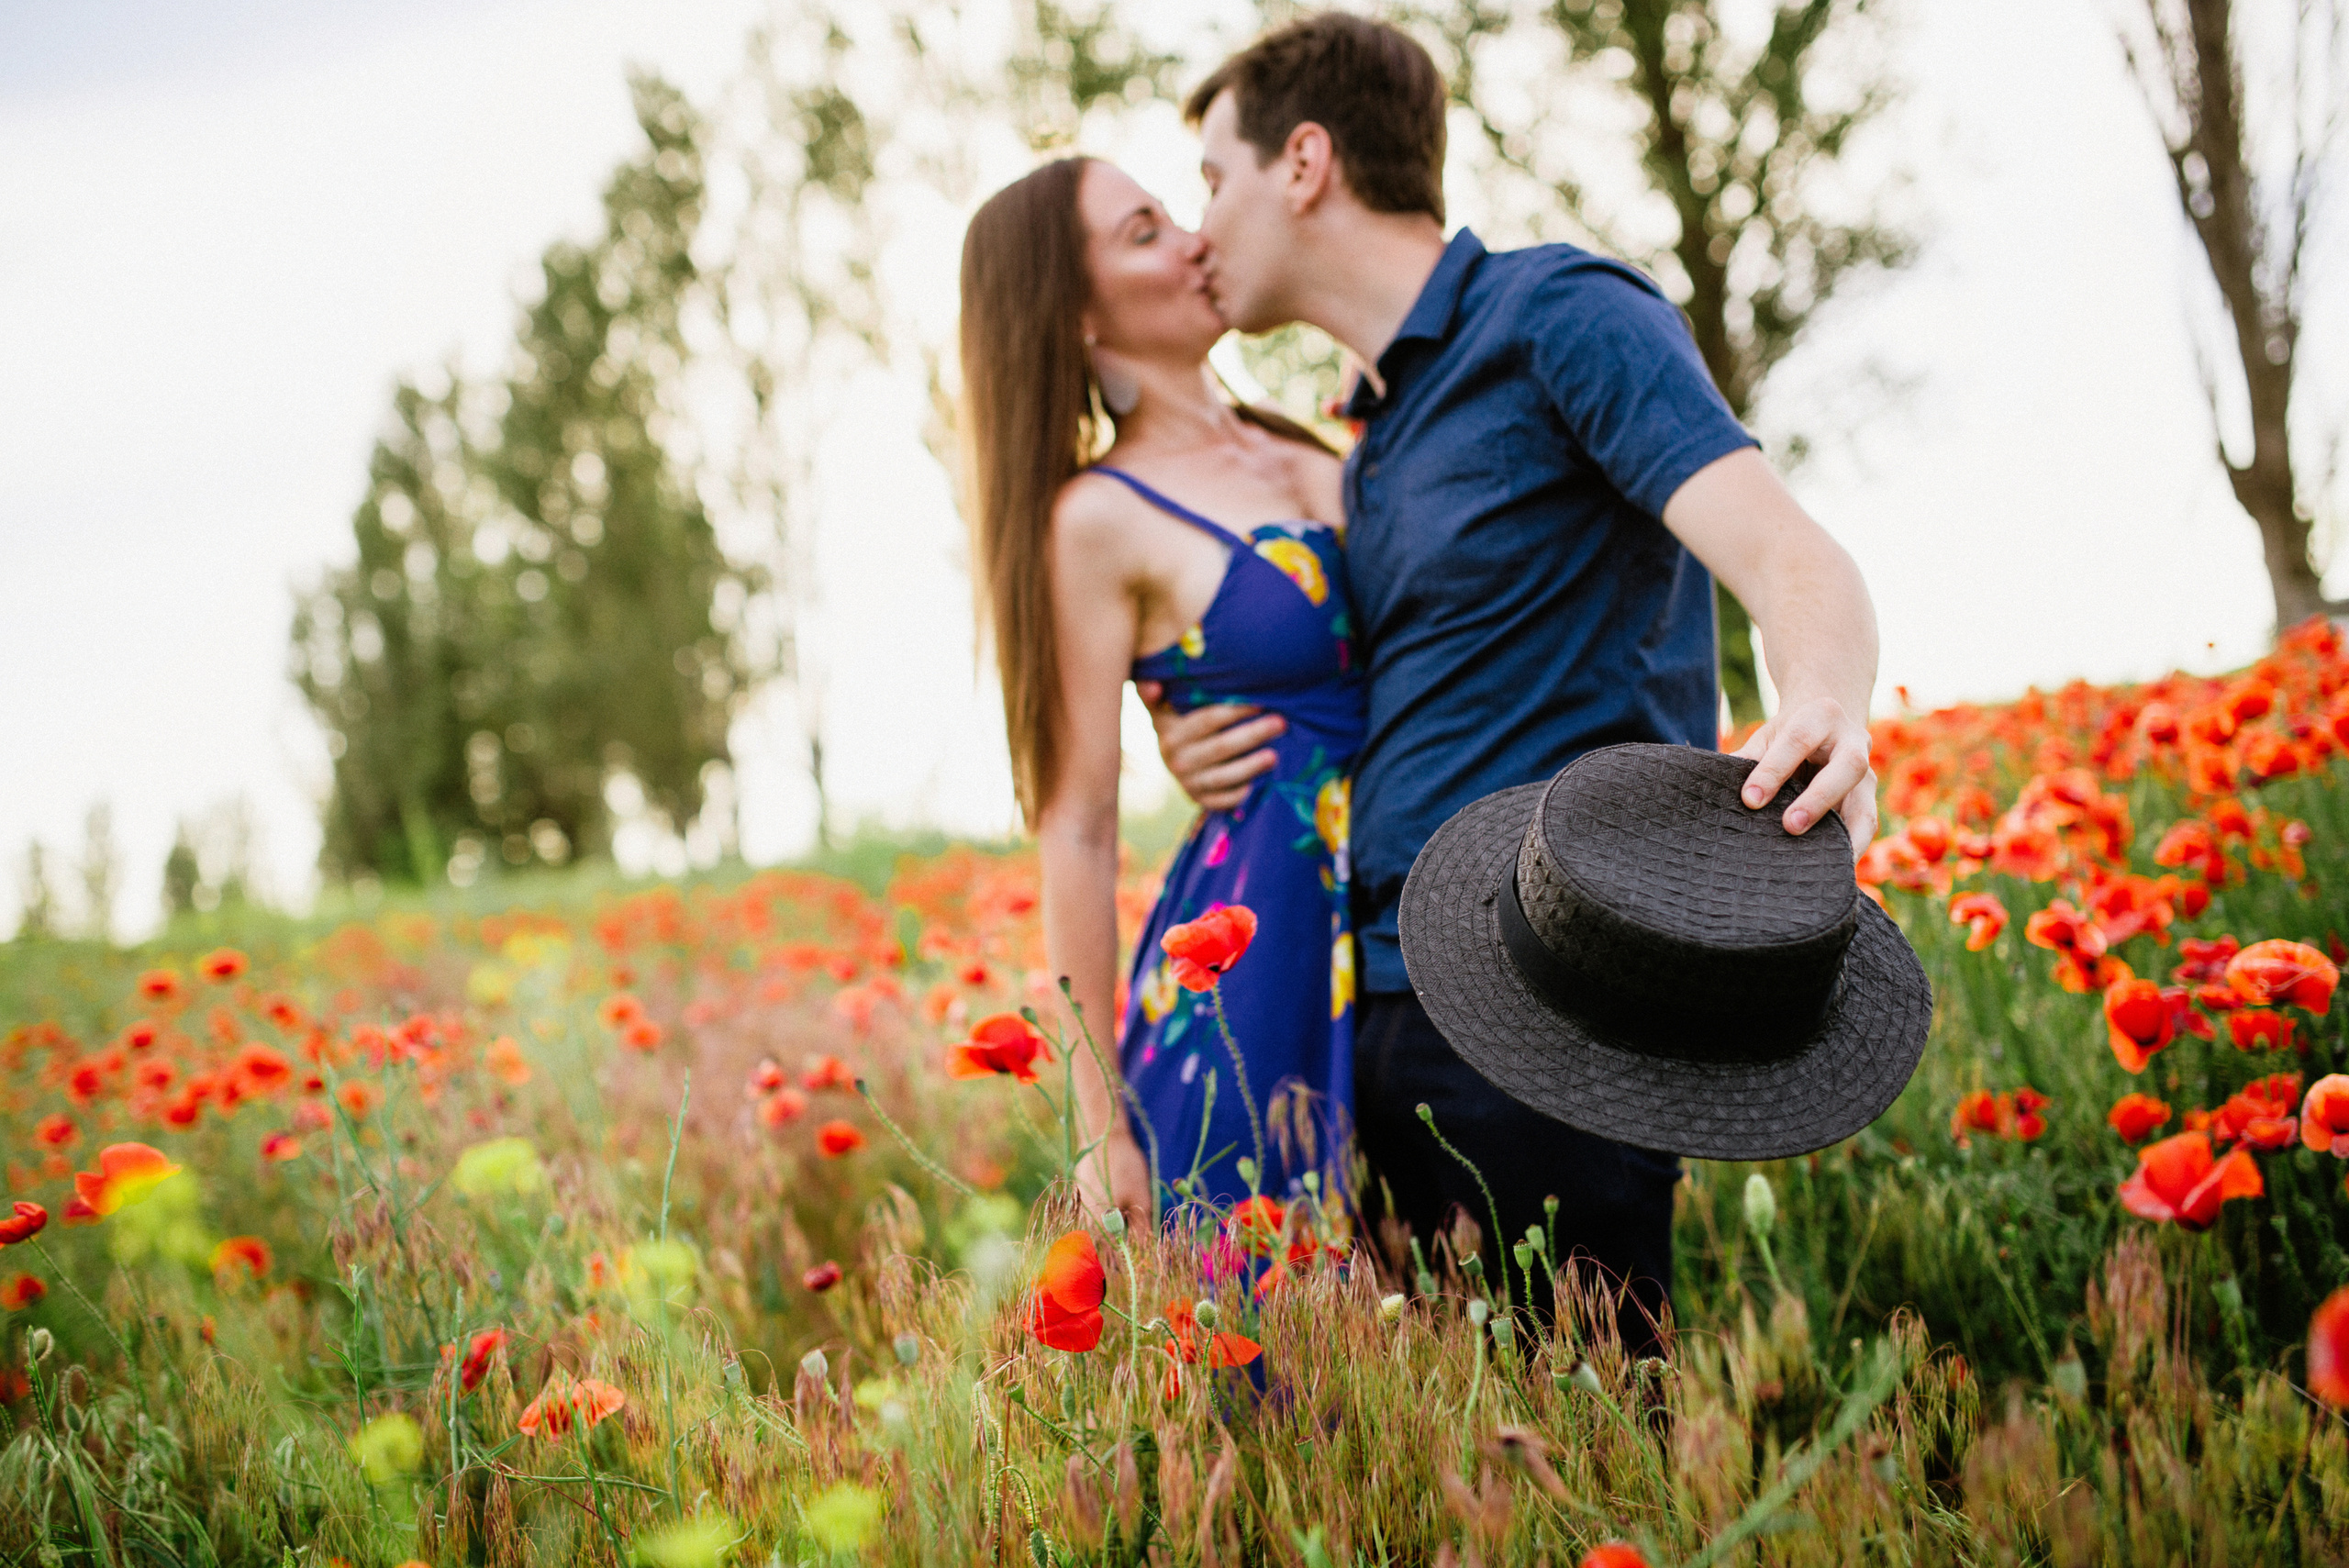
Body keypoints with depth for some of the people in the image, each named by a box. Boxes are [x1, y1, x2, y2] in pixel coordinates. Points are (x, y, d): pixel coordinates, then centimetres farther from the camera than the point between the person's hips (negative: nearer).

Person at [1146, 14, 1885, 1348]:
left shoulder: (1559, 315, -3)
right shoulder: (1369, 454, 23)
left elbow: (1790, 558, -16)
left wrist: (1826, 708, -39)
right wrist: (1220, 757, 9)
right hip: (1394, 1012, 9)